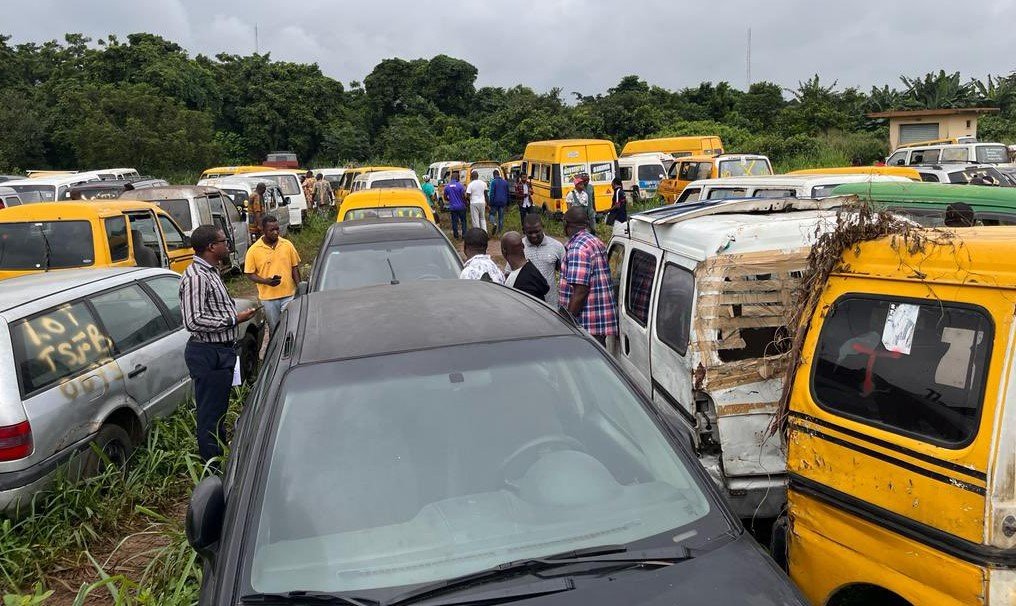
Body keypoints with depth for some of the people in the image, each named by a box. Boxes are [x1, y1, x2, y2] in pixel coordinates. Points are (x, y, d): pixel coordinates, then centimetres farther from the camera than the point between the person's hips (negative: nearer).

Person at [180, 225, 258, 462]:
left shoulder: (210, 272, 14)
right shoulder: (195, 277, -20)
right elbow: (194, 321, -27)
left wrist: (238, 313, 12)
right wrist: (234, 320, -21)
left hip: (221, 351, 11)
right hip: (208, 355, -11)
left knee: (219, 410, 21)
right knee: (210, 415, 0)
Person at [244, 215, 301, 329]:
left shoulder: (287, 245, 1)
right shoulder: (253, 250, -4)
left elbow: (295, 267, 9)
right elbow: (250, 274, 0)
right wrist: (266, 281, -17)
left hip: (289, 295, 1)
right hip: (268, 298, -1)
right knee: (274, 329, 12)